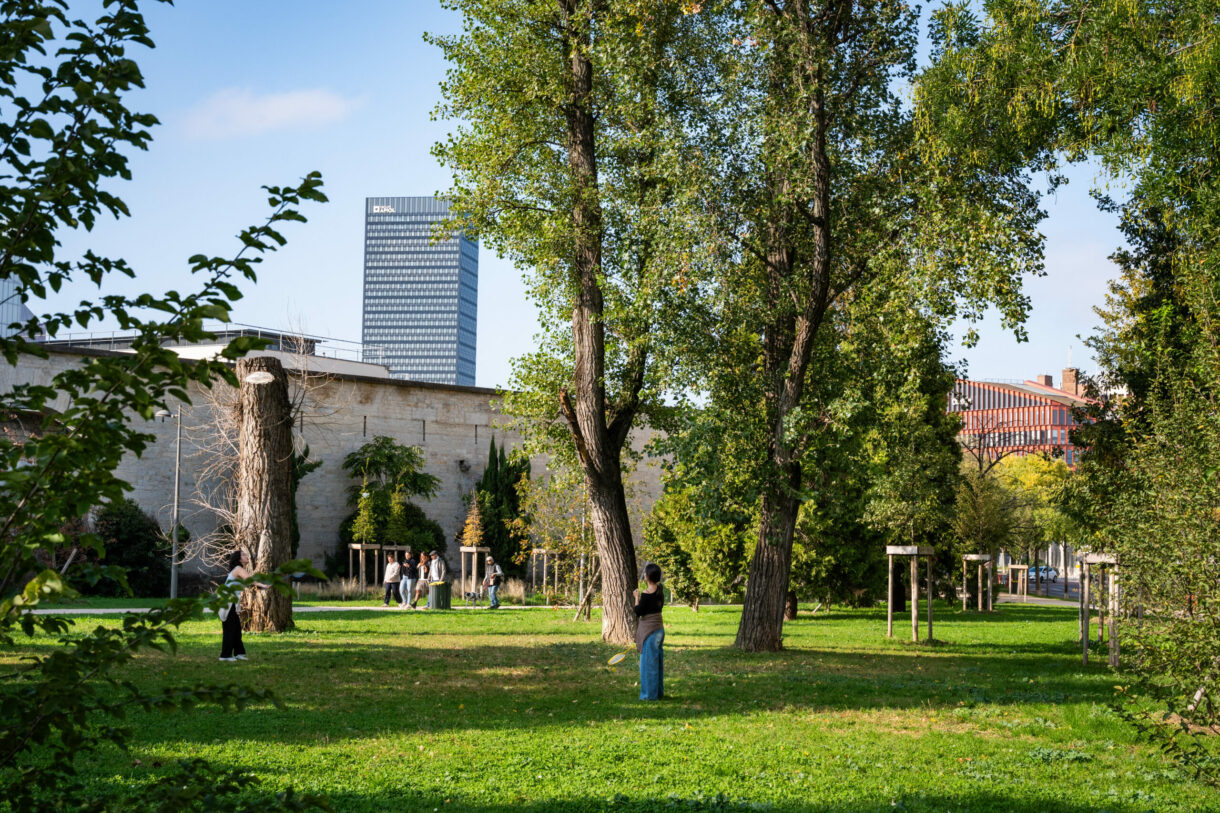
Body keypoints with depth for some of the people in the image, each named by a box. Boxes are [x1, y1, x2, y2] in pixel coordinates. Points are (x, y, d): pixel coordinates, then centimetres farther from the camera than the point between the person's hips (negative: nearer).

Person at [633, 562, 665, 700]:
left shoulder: (646, 594, -19)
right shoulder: (660, 592, 5)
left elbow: (638, 613, -15)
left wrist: (637, 598, -3)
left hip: (649, 630, -8)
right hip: (659, 628, 8)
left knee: (648, 662, 0)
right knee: (657, 661, 16)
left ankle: (650, 694, 5)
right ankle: (658, 692, 25)